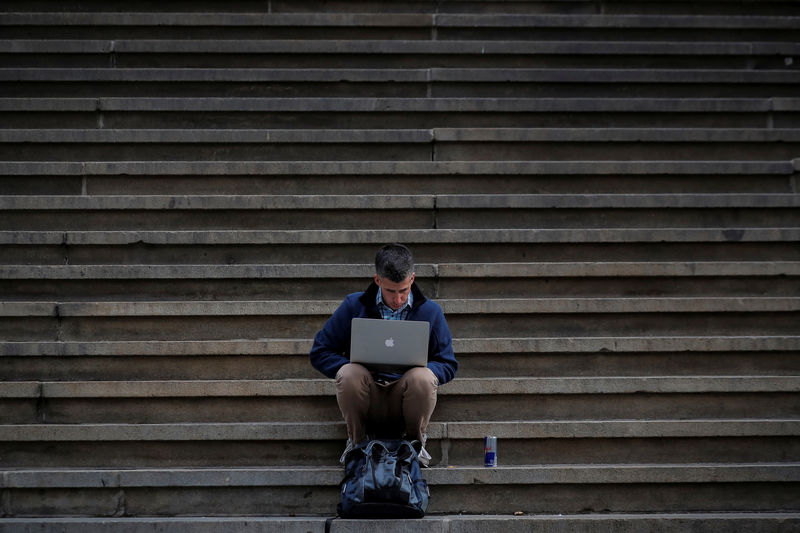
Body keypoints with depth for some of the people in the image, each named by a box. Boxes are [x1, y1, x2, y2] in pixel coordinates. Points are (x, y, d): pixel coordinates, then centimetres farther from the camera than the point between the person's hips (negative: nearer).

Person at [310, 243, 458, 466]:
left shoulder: (430, 311, 4)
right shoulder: (354, 306, 1)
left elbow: (448, 365, 6)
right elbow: (320, 353, 3)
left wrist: (408, 374, -15)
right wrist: (366, 373, -13)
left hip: (405, 401, 0)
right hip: (367, 402, 0)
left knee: (423, 377, -32)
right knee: (349, 373, -32)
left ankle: (415, 440, -3)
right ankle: (356, 441, -4)